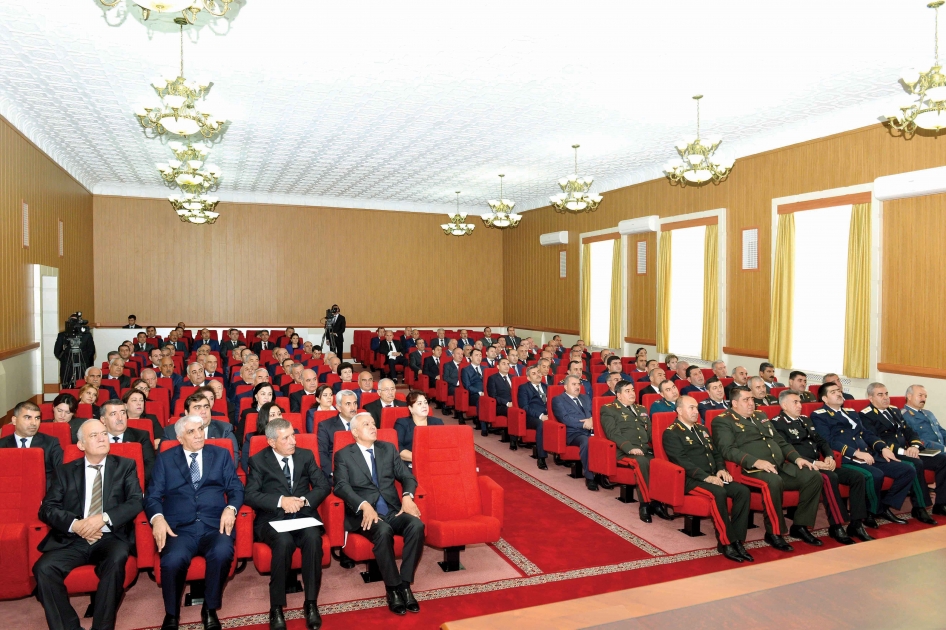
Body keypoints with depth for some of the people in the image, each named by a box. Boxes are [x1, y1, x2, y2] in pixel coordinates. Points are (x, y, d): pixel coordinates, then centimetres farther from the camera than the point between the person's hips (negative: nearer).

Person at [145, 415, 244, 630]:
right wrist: (157, 517, -13)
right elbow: (152, 496, 7)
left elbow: (236, 488, 10)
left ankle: (210, 610, -5)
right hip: (179, 528, 0)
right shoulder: (165, 459, 14)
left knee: (222, 553, -32)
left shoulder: (221, 454, 15)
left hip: (215, 525, 0)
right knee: (173, 560, -32)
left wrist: (231, 508, -10)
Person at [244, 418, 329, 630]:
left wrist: (304, 500, -14)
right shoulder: (258, 461, 3)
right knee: (284, 541, -34)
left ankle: (311, 604, -19)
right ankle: (276, 608, -19)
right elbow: (250, 495, -7)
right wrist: (280, 501, -20)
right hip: (272, 518, -2)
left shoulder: (306, 455, 10)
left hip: (303, 514, 2)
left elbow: (323, 486, 5)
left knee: (313, 537, -31)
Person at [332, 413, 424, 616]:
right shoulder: (343, 455, 5)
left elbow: (407, 476, 10)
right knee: (383, 531, -35)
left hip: (393, 510, 4)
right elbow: (341, 487, -10)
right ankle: (393, 588, -17)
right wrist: (364, 506, -27)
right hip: (364, 513, -3)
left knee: (416, 525, -27)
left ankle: (405, 584, -16)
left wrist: (407, 496, -12)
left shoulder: (388, 448, 16)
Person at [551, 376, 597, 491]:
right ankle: (589, 478, -26)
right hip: (574, 433, -5)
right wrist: (584, 424, -16)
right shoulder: (558, 400, 8)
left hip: (591, 431, 5)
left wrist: (591, 420, -7)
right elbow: (565, 419, -6)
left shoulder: (586, 397, 28)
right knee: (586, 442, -38)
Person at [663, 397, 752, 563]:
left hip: (713, 476, 7)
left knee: (743, 491, -17)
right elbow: (682, 461, -14)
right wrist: (706, 477, -23)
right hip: (691, 479, -7)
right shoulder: (671, 433, -3)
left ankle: (737, 540, -13)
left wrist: (721, 469, 1)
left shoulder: (701, 429, 23)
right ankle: (726, 543, -23)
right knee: (719, 493, -33)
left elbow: (715, 453, 23)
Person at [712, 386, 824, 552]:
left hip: (782, 466, 8)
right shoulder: (723, 421, -1)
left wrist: (797, 458, 9)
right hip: (754, 470, -8)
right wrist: (755, 461, -27)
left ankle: (800, 526, 3)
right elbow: (727, 449, -15)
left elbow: (780, 441, 27)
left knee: (813, 476, -10)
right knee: (774, 481, -37)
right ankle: (774, 533, -17)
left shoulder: (761, 416, 25)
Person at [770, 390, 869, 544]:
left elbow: (821, 441, 20)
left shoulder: (805, 419, 23)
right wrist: (813, 463, -21)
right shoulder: (777, 423, -5)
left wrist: (829, 456, -1)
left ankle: (856, 524, -4)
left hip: (820, 465, 9)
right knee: (830, 478, -34)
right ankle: (836, 526, -23)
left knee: (857, 477, -7)